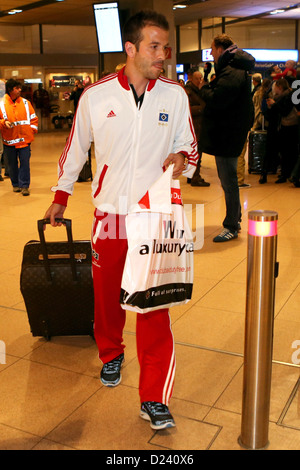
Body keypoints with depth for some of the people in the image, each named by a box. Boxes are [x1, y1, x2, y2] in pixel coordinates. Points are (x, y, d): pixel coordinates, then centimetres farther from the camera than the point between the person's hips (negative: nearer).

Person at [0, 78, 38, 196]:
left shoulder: (25, 103, 6)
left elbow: (33, 118, 12)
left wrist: (32, 130, 1)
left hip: (25, 139, 1)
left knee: (25, 163, -4)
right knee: (12, 164, 9)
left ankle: (24, 186, 4)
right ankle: (16, 185, 24)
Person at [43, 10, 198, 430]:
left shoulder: (175, 95, 1)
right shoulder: (96, 96, -1)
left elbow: (188, 146, 12)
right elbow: (76, 147, 12)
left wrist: (182, 157, -12)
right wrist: (61, 196, 18)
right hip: (109, 213, 1)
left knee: (154, 304, -3)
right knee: (106, 293, 14)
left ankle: (154, 399, 5)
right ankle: (111, 354, 43)